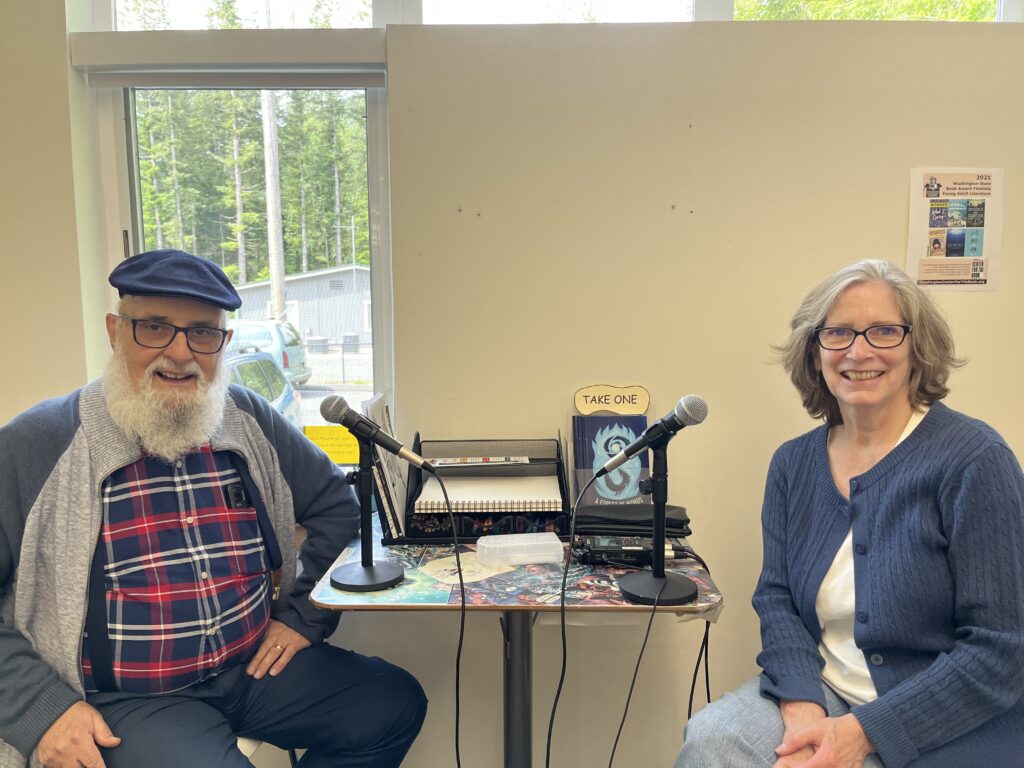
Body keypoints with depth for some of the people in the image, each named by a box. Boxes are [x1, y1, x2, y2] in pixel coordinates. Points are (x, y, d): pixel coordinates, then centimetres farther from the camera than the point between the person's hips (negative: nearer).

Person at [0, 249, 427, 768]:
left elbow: (336, 507, 12)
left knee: (396, 704, -7)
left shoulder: (249, 421, 1)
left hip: (256, 664, 4)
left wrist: (304, 617, 6)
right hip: (126, 699, -4)